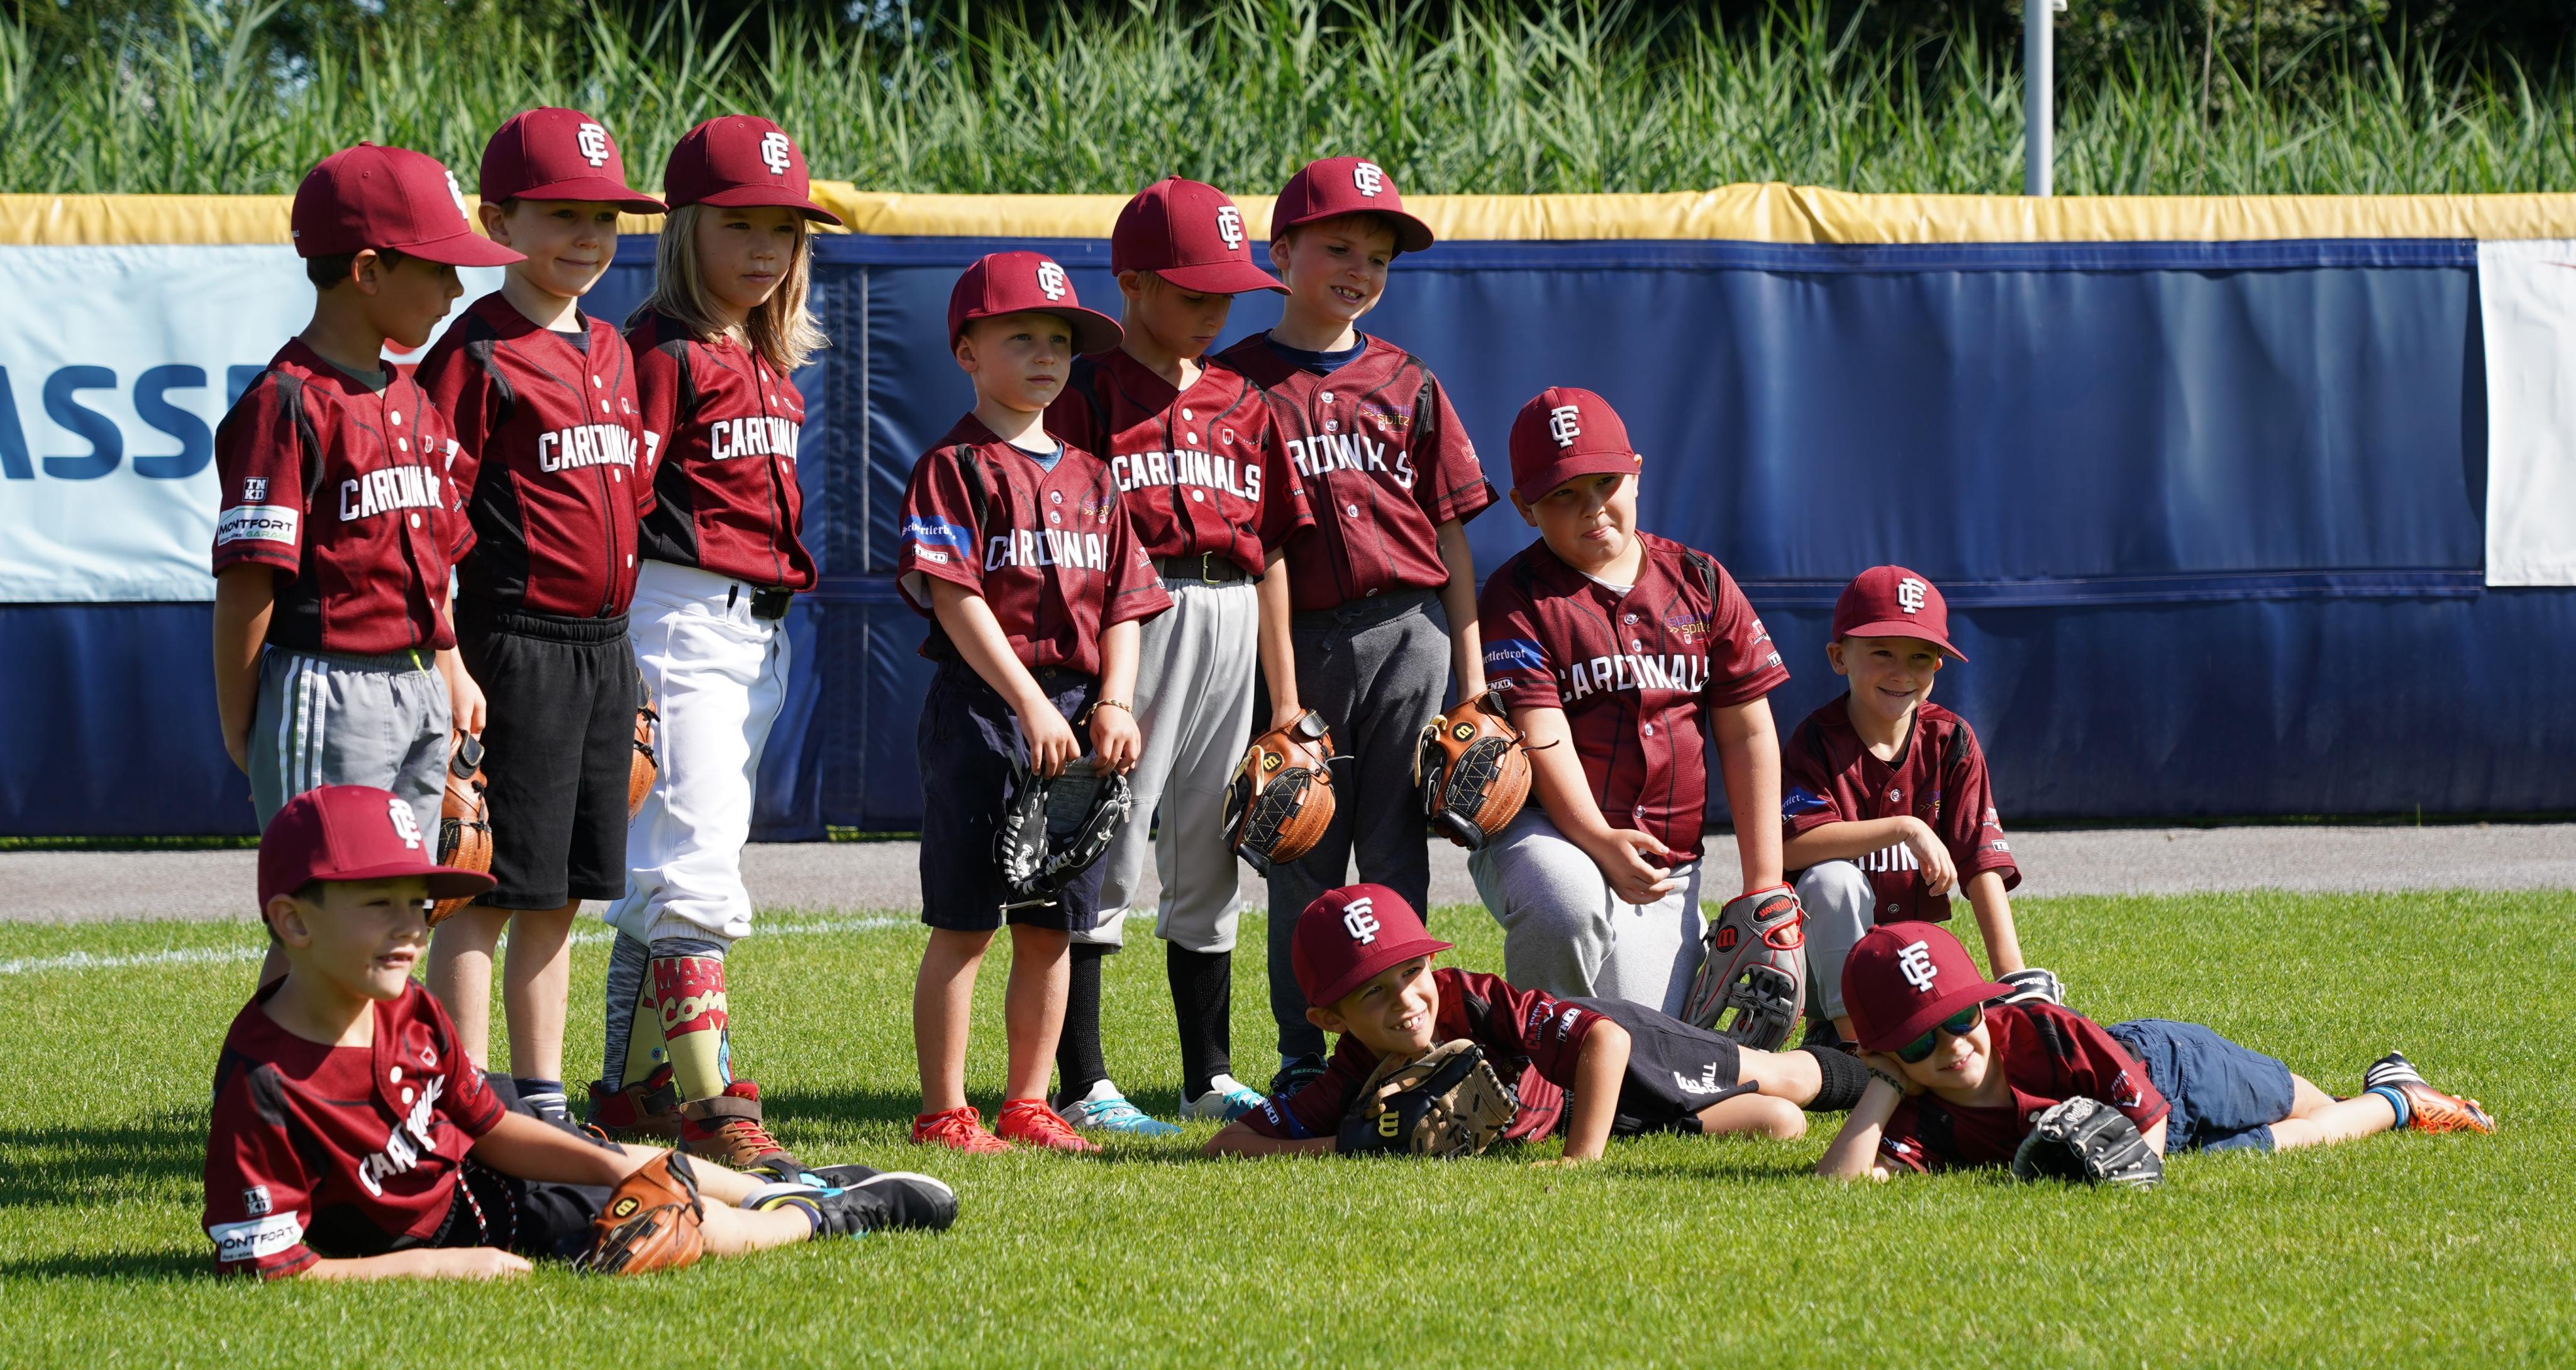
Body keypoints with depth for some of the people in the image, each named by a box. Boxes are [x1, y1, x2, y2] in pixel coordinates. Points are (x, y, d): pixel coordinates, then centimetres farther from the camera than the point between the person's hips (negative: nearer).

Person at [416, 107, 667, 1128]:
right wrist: (447, 665, -18)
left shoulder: (611, 354, 15)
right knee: (491, 887, -6)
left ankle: (543, 1104, 18)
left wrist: (633, 664, 19)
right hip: (516, 646, -8)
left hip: (605, 649, 8)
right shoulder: (478, 354, -9)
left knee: (562, 890, 12)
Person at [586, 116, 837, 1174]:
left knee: (662, 864, 14)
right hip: (682, 612, -9)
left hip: (762, 634, 9)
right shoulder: (665, 353, -10)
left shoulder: (770, 362, 16)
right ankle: (708, 1103, -17)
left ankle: (633, 1088, 21)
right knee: (695, 864, -13)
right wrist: (621, 662, -20)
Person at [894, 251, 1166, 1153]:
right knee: (964, 921, -4)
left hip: (1076, 713, 6)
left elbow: (1122, 603, 14)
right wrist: (1030, 705, -21)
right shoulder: (953, 468, -5)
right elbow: (956, 597, -14)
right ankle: (944, 1112, 0)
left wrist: (1114, 702, -3)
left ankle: (1028, 1104, 17)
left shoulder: (1090, 477, 15)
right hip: (982, 706, -6)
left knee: (1053, 927, 9)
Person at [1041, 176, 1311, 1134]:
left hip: (1230, 624, 6)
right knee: (1107, 855, -6)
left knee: (1207, 863, 12)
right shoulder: (1085, 395, -3)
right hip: (1128, 620, -6)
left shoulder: (1243, 404, 15)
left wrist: (1286, 698, 14)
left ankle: (1210, 1077, 20)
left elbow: (1271, 550, 16)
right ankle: (1081, 1084, -3)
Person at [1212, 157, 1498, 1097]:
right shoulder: (1238, 383, 2)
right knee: (1302, 857, 4)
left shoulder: (1407, 386, 9)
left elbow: (1450, 533, 9)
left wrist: (1472, 674, 4)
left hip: (1406, 632, 1)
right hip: (1296, 642, -1)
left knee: (1394, 849, 2)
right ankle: (1301, 1055, 11)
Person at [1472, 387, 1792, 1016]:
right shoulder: (1518, 597, -2)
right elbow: (1540, 734, -15)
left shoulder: (1700, 583, 10)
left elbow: (1747, 733, 9)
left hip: (1666, 864, 4)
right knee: (1569, 905, -40)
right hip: (1548, 833, -4)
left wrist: (1764, 885, 2)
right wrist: (1598, 841, -32)